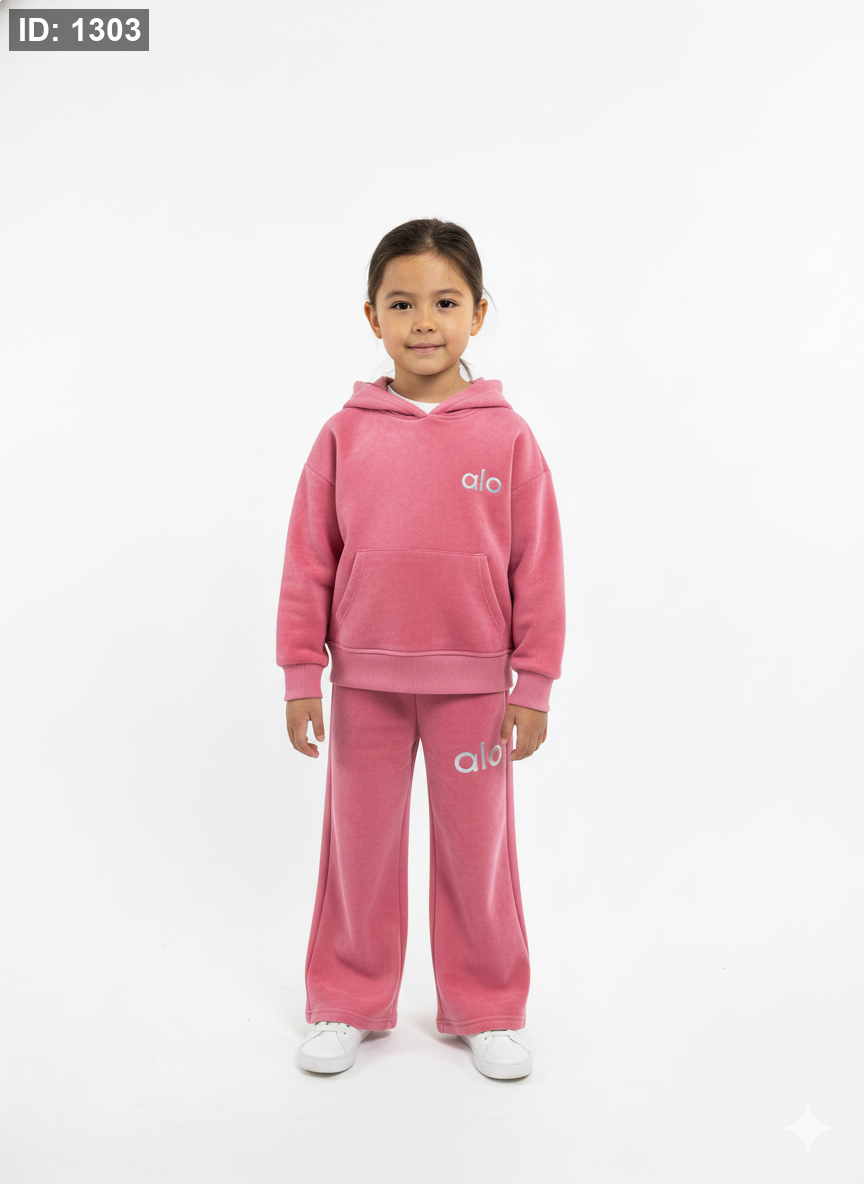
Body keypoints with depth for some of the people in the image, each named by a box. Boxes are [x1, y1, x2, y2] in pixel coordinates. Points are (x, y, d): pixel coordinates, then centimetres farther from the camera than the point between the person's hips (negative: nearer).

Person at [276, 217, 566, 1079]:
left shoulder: (507, 436, -5)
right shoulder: (345, 434, -3)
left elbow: (538, 569, -2)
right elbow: (307, 563, 1)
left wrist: (533, 685, -2)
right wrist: (300, 677, 0)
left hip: (473, 685, -1)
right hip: (365, 683, 1)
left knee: (477, 850, 12)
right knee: (359, 846, 14)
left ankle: (485, 1009, 34)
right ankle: (348, 1003, 35)